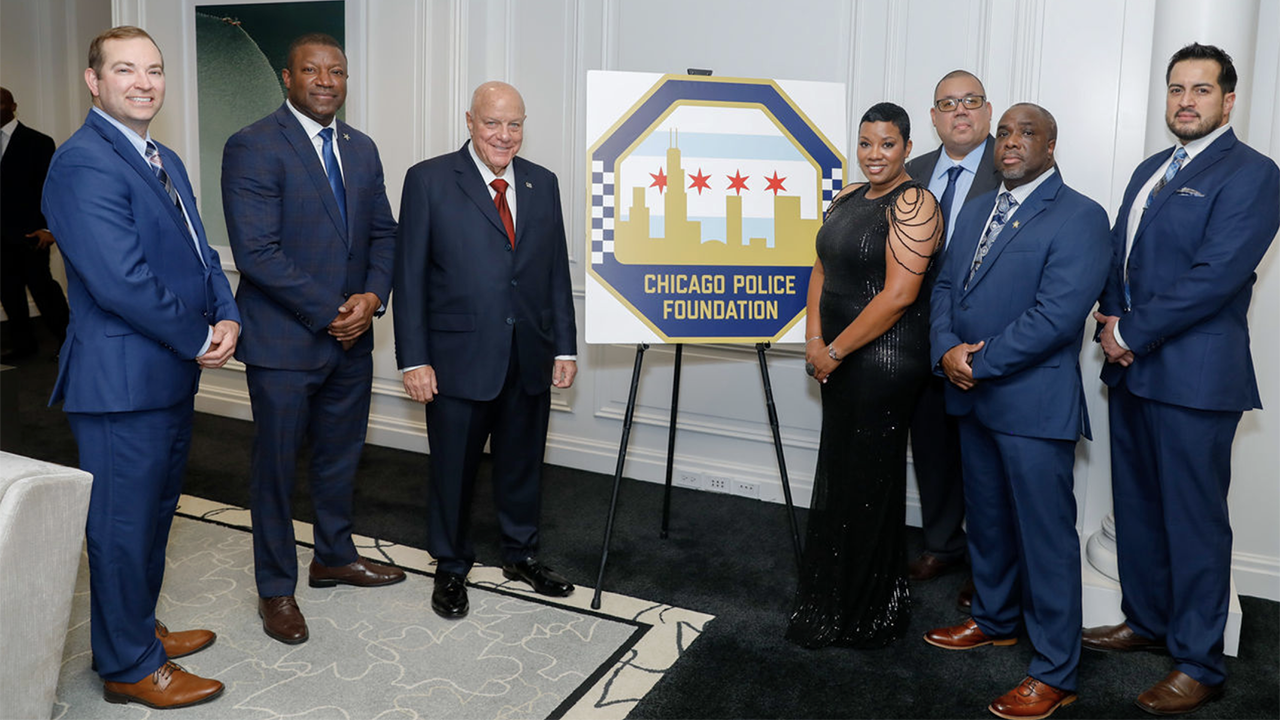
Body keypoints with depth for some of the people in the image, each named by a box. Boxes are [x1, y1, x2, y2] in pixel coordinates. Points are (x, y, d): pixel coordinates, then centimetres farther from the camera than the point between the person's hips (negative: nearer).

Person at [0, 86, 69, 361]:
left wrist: (50, 228, -14)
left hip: (29, 235, -5)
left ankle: (65, 337, 13)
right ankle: (22, 343, 20)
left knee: (41, 287, -2)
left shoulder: (37, 142, -3)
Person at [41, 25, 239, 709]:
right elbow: (120, 280, -25)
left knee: (154, 511, 21)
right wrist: (200, 339, -15)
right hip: (122, 379, -9)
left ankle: (138, 628, 39)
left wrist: (226, 316, -4)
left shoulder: (166, 161, 14)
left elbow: (200, 252, 14)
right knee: (124, 522, 4)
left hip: (173, 373, 10)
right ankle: (129, 667, 20)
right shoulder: (83, 164, -17)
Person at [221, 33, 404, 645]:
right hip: (284, 339, -6)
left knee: (341, 454, 18)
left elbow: (383, 233, 11)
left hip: (351, 337, 6)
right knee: (277, 464, 6)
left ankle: (334, 556, 38)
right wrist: (329, 313, -17)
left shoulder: (361, 149, 10)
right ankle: (276, 589, 21)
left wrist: (372, 296, -7)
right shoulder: (253, 147, -12)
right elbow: (257, 252, -18)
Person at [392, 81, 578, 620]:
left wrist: (565, 347, 6)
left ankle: (521, 555, 38)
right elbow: (409, 275, -6)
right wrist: (414, 358, -10)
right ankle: (451, 569, 30)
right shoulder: (429, 180, -4)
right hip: (459, 358, -4)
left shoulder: (543, 184, 8)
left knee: (523, 463, 17)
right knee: (453, 469, 9)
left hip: (529, 359, 4)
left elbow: (557, 271, 10)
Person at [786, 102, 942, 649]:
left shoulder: (913, 204, -14)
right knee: (837, 474, 16)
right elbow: (822, 269, 12)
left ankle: (867, 615, 22)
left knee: (868, 481, 3)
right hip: (838, 359, 8)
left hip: (884, 357, -8)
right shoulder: (847, 198, 11)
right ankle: (831, 600, 33)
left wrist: (835, 350, -15)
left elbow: (898, 295, -21)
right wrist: (814, 341, -2)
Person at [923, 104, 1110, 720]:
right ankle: (995, 618, 42)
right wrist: (946, 348, -8)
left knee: (1046, 536, 1)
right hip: (973, 396, 8)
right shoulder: (977, 209, 14)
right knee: (986, 519, 21)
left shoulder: (1078, 217, -11)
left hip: (1034, 405, -7)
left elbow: (1057, 313, -20)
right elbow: (945, 285, 11)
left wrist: (980, 363, -17)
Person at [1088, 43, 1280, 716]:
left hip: (1194, 376, -8)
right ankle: (1146, 620, 34)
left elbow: (1215, 275, -18)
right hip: (1131, 368, 8)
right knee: (1136, 504, 17)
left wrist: (1132, 332, -15)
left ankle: (1199, 664, 15)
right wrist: (1111, 320, -1)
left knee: (1194, 520, 2)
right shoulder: (1150, 171, 17)